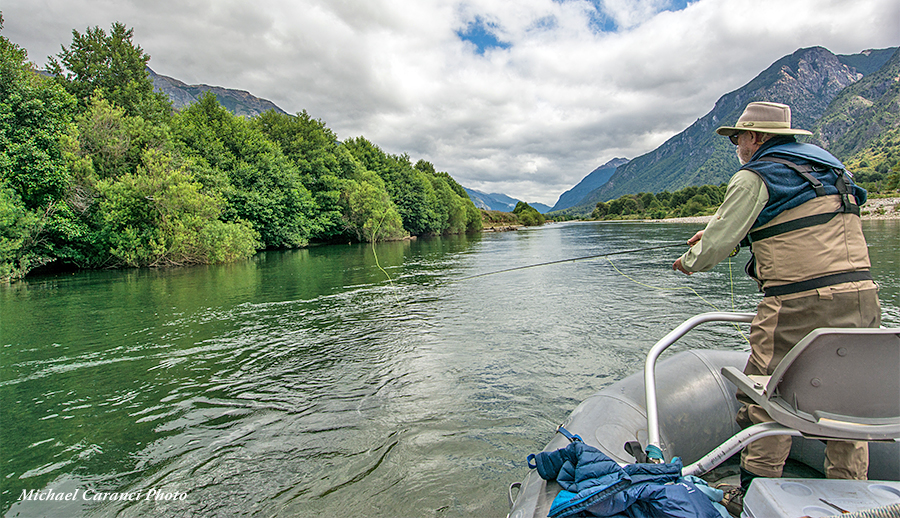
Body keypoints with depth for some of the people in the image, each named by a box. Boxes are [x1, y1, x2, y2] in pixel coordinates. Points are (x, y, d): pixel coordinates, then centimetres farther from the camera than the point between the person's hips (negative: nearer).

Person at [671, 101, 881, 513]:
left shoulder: (755, 177, -6)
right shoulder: (825, 164, 20)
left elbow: (717, 245, -7)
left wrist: (689, 261, 14)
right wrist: (714, 234, 32)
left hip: (800, 303, -8)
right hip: (862, 295, 8)